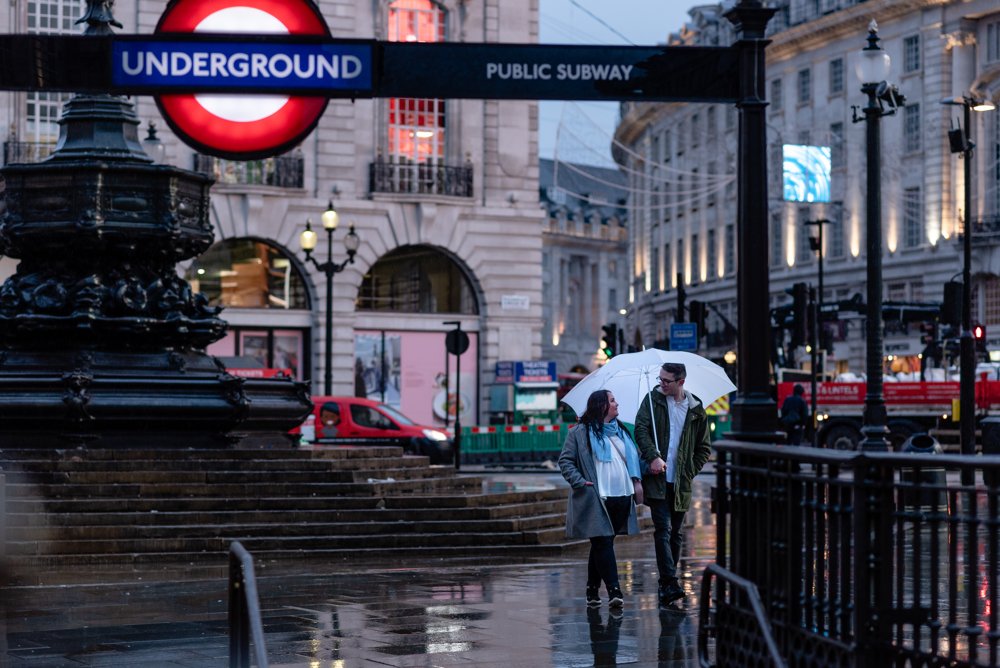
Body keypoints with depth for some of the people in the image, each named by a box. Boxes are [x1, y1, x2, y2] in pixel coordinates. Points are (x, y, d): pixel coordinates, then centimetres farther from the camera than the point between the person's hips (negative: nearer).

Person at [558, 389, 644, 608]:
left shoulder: (621, 431, 18)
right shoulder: (579, 432, -1)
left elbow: (634, 456, 25)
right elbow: (565, 461, -3)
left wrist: (637, 480, 11)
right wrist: (579, 482, -14)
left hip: (622, 498, 6)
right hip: (596, 500, -6)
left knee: (601, 545, 10)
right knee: (603, 543, -10)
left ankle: (592, 589, 18)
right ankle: (614, 591, -15)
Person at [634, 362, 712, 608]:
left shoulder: (696, 410, 5)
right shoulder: (653, 399, 3)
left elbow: (704, 448, 13)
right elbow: (641, 428, -7)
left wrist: (690, 472, 2)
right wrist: (654, 457, -20)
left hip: (681, 483, 3)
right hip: (657, 479, -2)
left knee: (675, 534, 9)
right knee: (663, 529, -13)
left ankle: (666, 586, 18)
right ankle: (670, 583, -20)